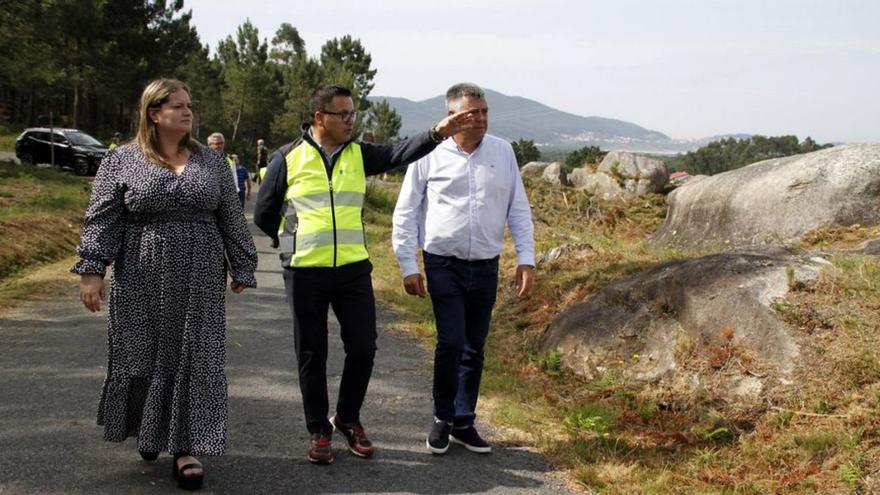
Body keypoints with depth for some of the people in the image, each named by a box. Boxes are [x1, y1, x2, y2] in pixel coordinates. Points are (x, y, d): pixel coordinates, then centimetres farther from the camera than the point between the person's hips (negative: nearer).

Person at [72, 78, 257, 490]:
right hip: (142, 282, -1)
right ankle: (147, 431, 32)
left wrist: (242, 268, 8)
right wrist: (92, 270, -10)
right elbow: (101, 220, -2)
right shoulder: (121, 160, 1)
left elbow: (232, 220, 10)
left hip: (200, 282, 2)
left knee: (195, 360, -1)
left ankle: (186, 448, 6)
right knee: (143, 357, 7)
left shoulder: (211, 161, 8)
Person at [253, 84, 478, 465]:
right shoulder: (288, 158, -3)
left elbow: (400, 153, -11)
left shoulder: (359, 154, 5)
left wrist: (437, 133, -25)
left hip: (354, 270, 3)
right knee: (312, 354, 7)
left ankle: (348, 418, 25)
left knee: (363, 347, 4)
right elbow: (263, 213, 6)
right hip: (305, 273, -2)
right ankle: (318, 430, 21)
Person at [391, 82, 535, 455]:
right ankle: (443, 417, 11)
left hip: (486, 267, 3)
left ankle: (463, 423, 23)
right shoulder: (430, 155, -4)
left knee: (474, 349, 10)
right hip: (444, 264, -3)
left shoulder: (502, 152, 5)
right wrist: (408, 266, -3)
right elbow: (405, 213, 0)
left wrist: (526, 259, 2)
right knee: (451, 343, -11)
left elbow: (519, 210, 10)